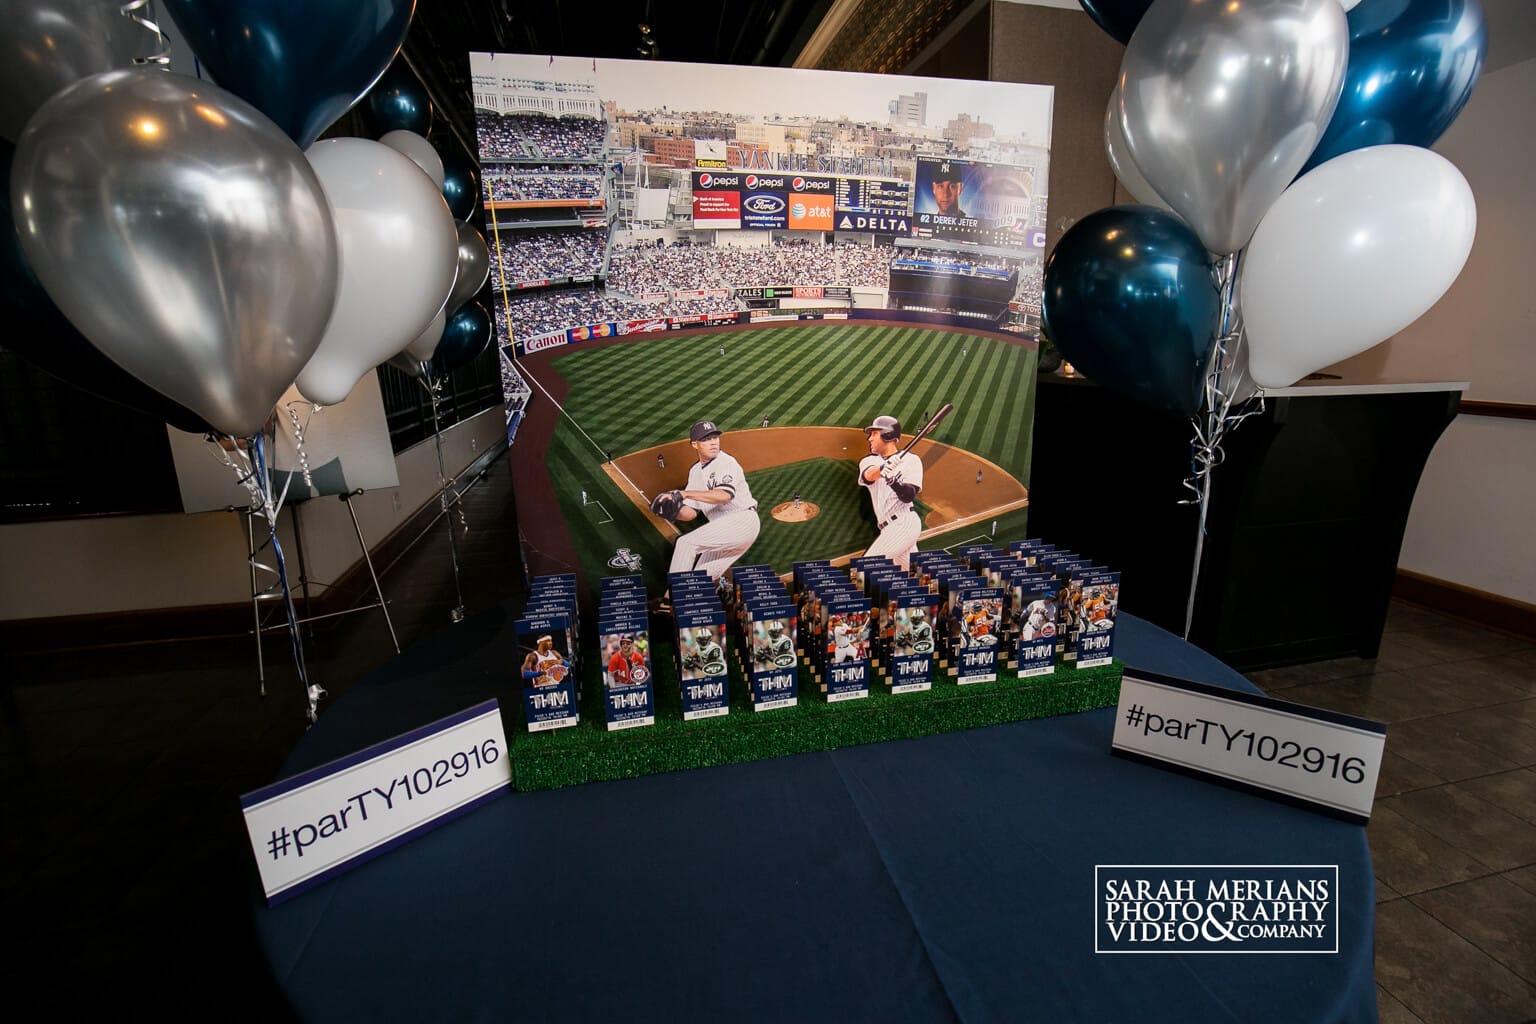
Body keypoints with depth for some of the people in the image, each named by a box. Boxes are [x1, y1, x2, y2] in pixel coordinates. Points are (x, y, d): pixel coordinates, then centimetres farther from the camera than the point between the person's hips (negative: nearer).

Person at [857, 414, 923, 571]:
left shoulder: (910, 460, -4)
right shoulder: (869, 461, 11)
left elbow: (908, 496, -15)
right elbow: (868, 475, -14)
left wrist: (893, 481, -35)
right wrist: (882, 469, -36)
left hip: (903, 524, -7)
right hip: (890, 528, 7)